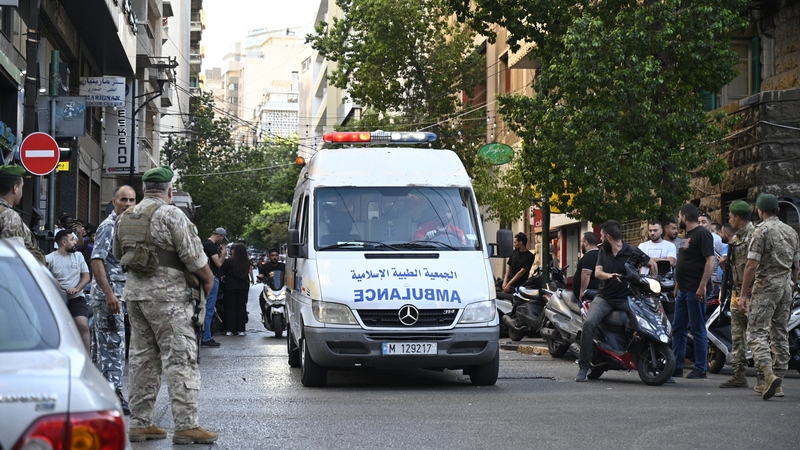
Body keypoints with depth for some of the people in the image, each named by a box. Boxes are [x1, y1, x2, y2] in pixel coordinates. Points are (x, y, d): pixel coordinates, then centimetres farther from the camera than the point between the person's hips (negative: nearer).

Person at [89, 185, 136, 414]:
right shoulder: (109, 226, -11)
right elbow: (96, 261, -18)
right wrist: (109, 293, -25)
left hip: (119, 293, 9)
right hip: (108, 292, -9)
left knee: (103, 344, 13)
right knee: (113, 345, -11)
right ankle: (113, 393, -11)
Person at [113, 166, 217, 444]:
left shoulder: (125, 218, 12)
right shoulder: (171, 215, -11)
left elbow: (118, 255, 23)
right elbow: (193, 254, -13)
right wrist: (207, 278, 3)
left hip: (134, 290, 8)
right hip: (166, 293, -8)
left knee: (142, 358, 12)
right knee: (179, 358, -7)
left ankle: (140, 422, 14)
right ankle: (186, 424, -10)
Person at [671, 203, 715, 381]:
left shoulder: (702, 234, -11)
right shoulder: (688, 235, 19)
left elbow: (710, 260, -19)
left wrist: (703, 286, -25)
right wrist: (678, 284, 24)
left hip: (695, 290, -10)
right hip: (684, 290, 10)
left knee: (698, 329, -5)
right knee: (678, 328, 11)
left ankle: (701, 368, -1)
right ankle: (676, 367, 15)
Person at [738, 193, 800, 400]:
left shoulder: (762, 231, -9)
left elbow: (752, 265, -14)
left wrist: (744, 294, -12)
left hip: (766, 287, -7)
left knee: (757, 332, -9)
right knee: (780, 333, 12)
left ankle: (769, 374, -27)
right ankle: (778, 376, 13)